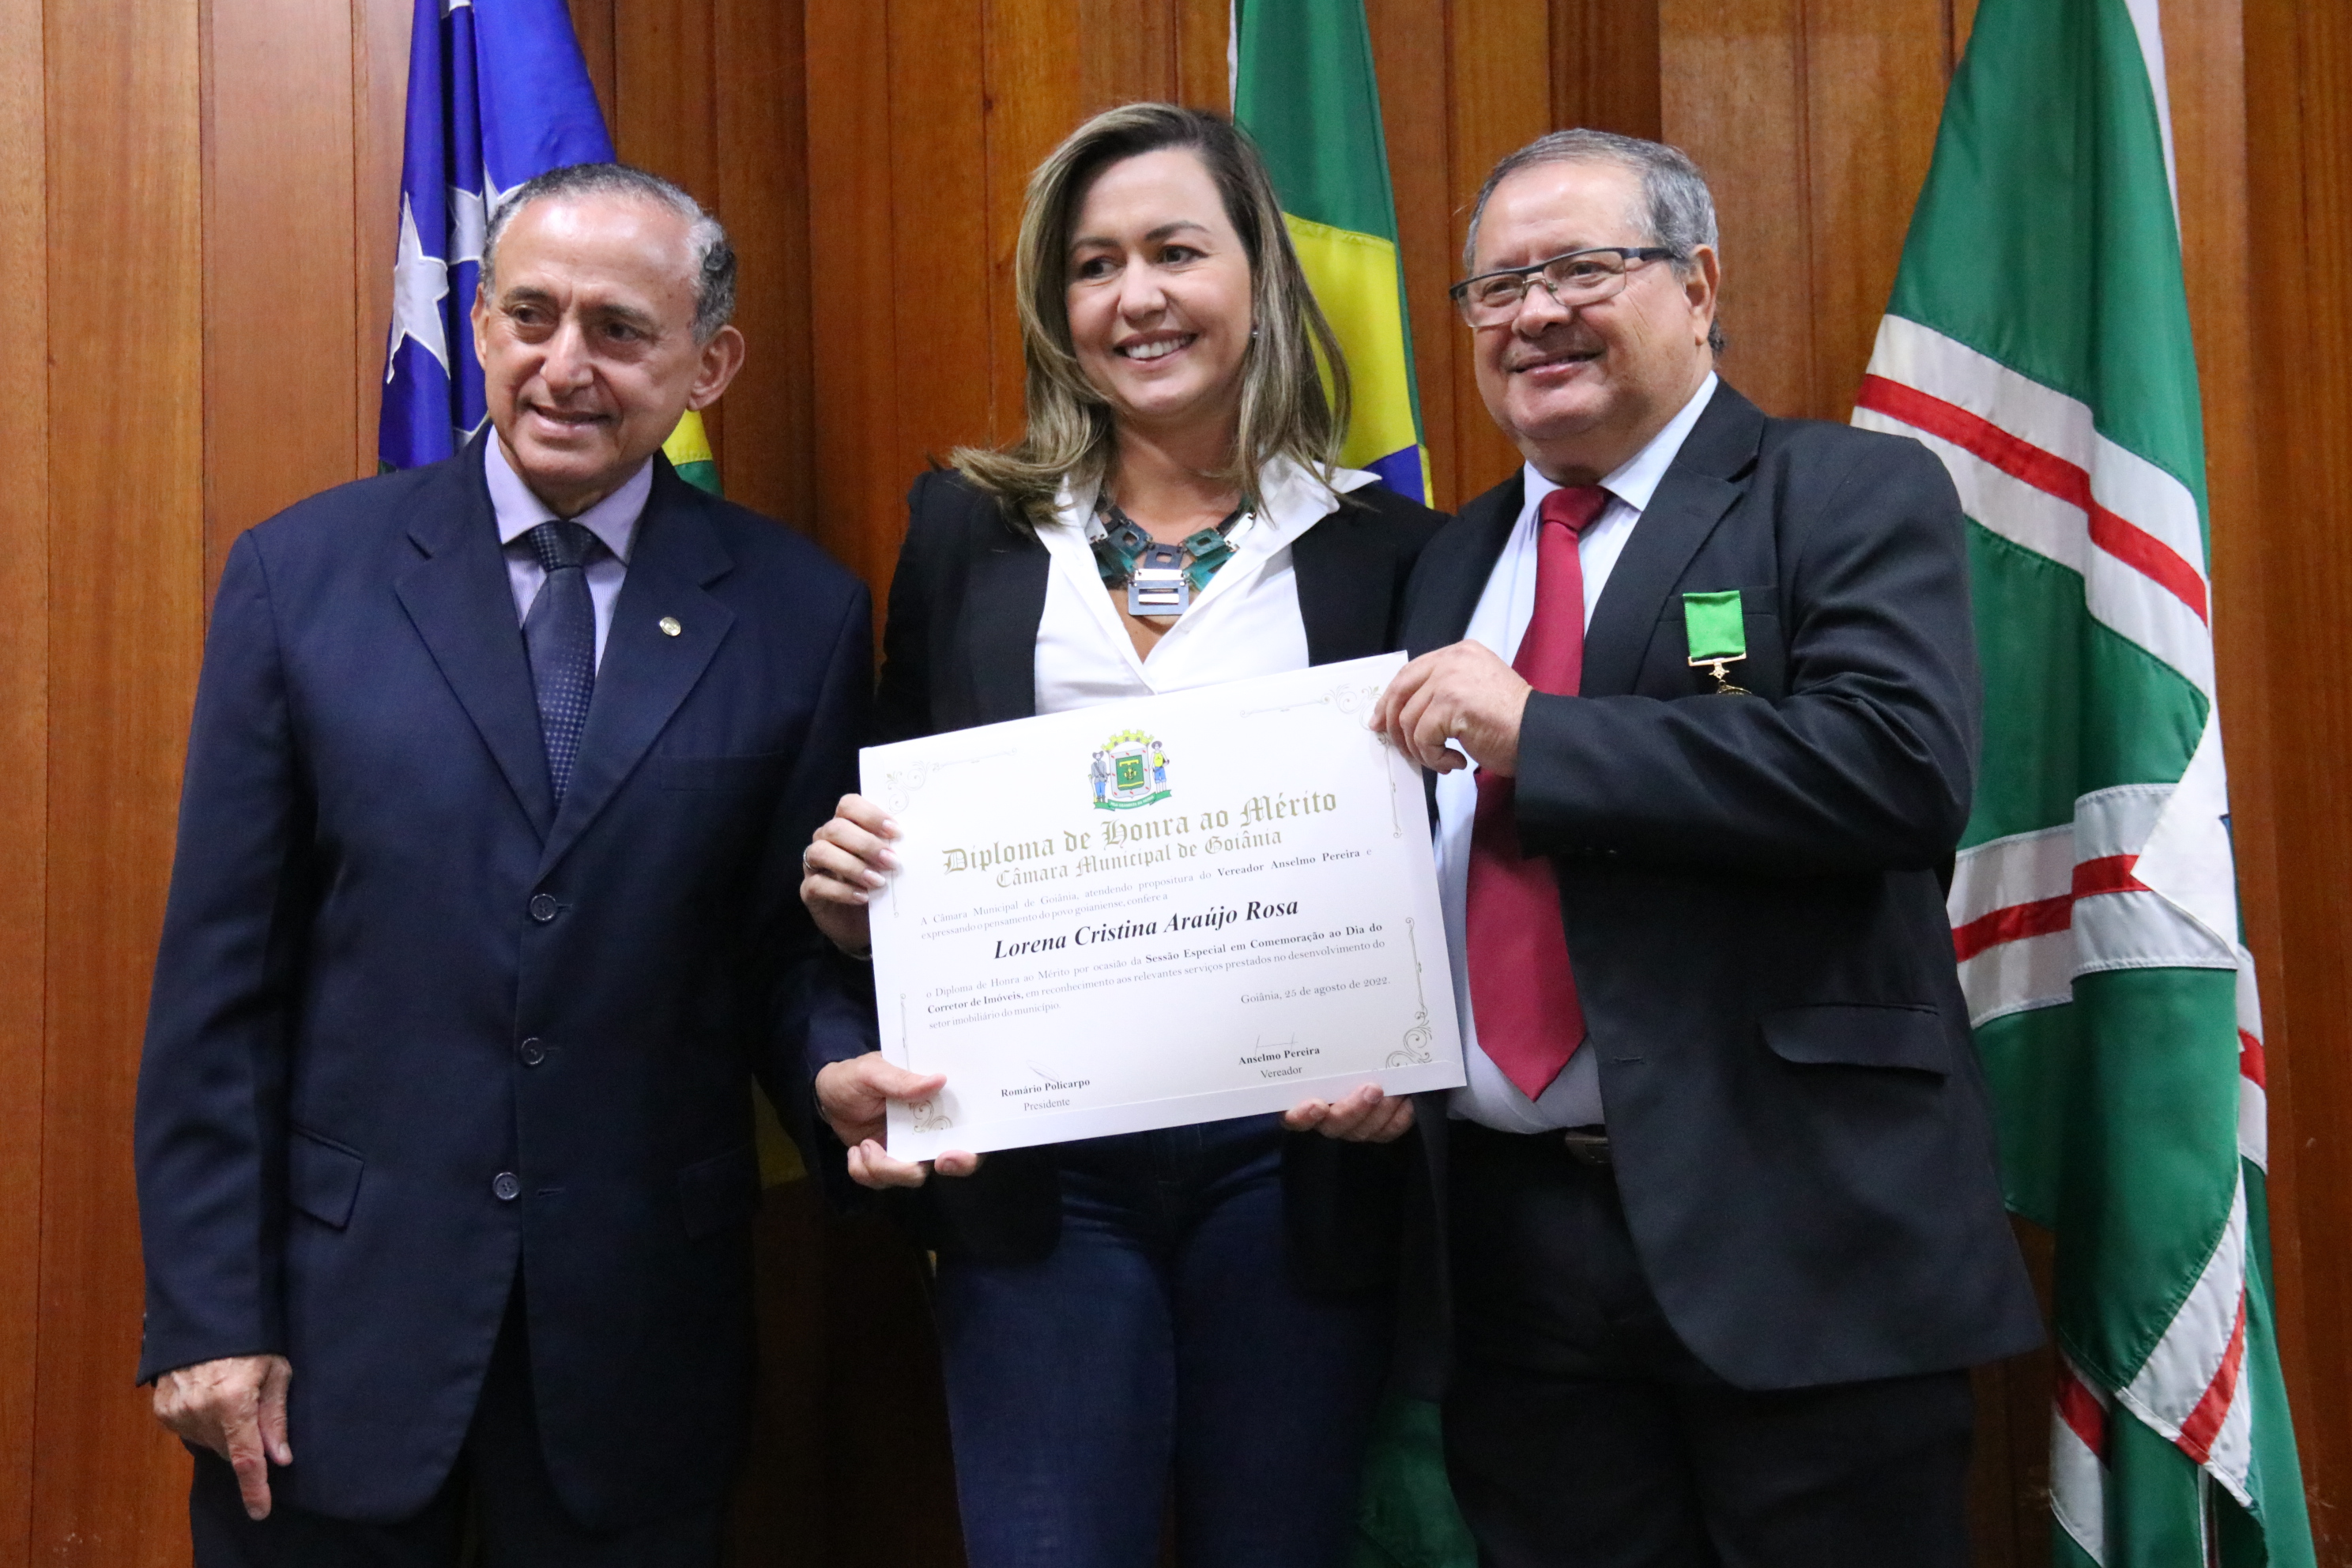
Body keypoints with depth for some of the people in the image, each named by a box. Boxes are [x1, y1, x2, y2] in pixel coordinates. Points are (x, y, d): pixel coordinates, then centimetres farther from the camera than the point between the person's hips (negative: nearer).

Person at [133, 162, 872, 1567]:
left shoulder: (801, 613, -1)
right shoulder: (301, 575, -2)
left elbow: (797, 943, 4)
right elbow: (218, 976, -2)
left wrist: (848, 1078, -18)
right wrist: (206, 1314, -3)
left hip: (641, 1337, 1)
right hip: (337, 1313, 0)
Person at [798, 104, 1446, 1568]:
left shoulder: (1381, 547, 3)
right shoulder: (967, 528, 8)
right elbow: (900, 820, 14)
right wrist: (849, 886, -8)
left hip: (1294, 1160, 0)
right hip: (1037, 1167, 1)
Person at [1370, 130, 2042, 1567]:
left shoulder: (1854, 499, -2)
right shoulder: (1455, 559, 15)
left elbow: (1904, 763, -20)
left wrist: (1533, 732, -18)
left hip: (1795, 1231, -5)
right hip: (1509, 1239, 5)